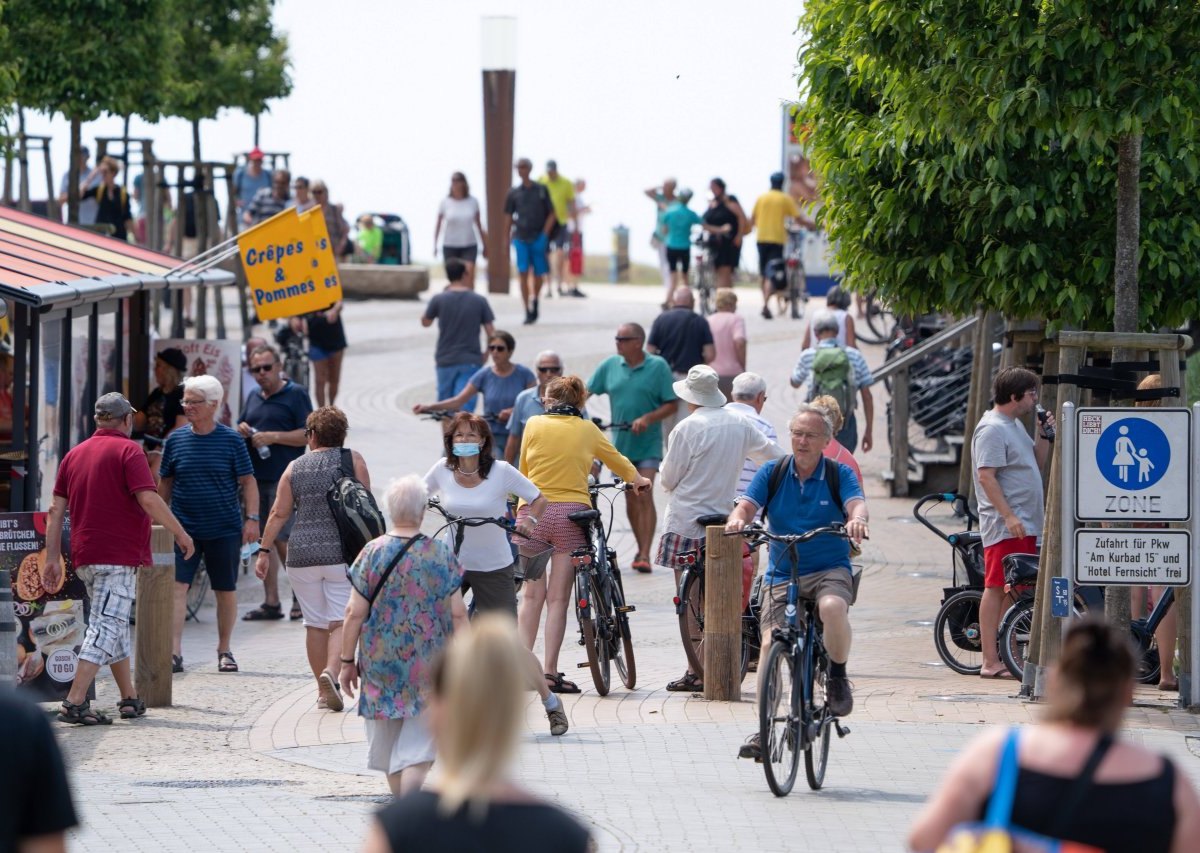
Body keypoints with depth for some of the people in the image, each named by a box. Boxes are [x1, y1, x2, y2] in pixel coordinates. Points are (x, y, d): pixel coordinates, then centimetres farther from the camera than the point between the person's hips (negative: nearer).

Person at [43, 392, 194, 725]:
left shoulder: (75, 453, 14)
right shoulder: (127, 450, -6)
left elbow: (57, 510, 11)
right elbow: (148, 500, -16)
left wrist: (53, 557, 11)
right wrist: (180, 533, -5)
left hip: (86, 556, 7)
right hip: (120, 554, -7)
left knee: (115, 624, 19)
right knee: (107, 626, -10)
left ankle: (130, 698, 24)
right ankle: (74, 703, -18)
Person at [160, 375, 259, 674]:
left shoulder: (231, 440, -2)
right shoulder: (176, 440, 3)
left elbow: (248, 481, 1)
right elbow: (165, 482, 13)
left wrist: (252, 518, -7)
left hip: (224, 529, -1)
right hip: (183, 527, 1)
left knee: (226, 591, 8)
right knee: (177, 585, -13)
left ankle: (224, 650, 24)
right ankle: (174, 653, -16)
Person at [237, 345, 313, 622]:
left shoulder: (296, 394, -3)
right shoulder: (254, 398, 18)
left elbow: (308, 434, -10)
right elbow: (240, 431, 27)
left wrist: (273, 437, -17)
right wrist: (242, 431, 3)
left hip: (284, 479, -7)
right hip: (255, 479, 7)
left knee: (282, 538, -10)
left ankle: (300, 596, 2)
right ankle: (271, 602, 11)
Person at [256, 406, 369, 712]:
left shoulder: (295, 467, 6)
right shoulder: (353, 460, 1)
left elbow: (279, 513, 5)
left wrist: (265, 551, 10)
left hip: (302, 553, 2)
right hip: (341, 551, -2)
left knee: (315, 624, 10)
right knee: (341, 621, -3)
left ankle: (324, 692, 12)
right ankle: (331, 672, -27)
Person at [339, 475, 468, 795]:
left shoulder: (372, 554, -6)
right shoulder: (441, 555, -5)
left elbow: (354, 614, -6)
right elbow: (457, 614, -2)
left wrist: (347, 661, 3)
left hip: (381, 661, 1)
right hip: (430, 664, -1)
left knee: (386, 740, 16)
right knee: (418, 743, 0)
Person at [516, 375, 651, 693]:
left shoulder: (534, 425, 5)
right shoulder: (587, 430, 8)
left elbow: (523, 470, 14)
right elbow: (618, 461, 26)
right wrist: (639, 481, 47)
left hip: (533, 511, 0)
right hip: (571, 512, 0)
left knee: (532, 595, 9)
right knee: (558, 598, 1)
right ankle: (550, 672, -3)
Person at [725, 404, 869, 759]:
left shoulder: (839, 474, 0)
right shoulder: (772, 473, 4)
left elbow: (856, 503, -16)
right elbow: (748, 504, -8)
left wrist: (857, 519, -41)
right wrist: (738, 518, -33)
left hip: (830, 570, -2)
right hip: (782, 574, 2)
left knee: (833, 606, -35)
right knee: (771, 642, -15)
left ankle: (838, 677, -9)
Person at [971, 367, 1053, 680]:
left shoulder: (1015, 425, 19)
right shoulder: (992, 429, -13)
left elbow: (1037, 463, 26)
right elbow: (986, 476, -19)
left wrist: (1044, 434, 9)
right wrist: (1009, 516, -24)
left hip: (1024, 524, 10)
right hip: (1004, 525, -10)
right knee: (996, 589, -9)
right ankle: (991, 662, -10)